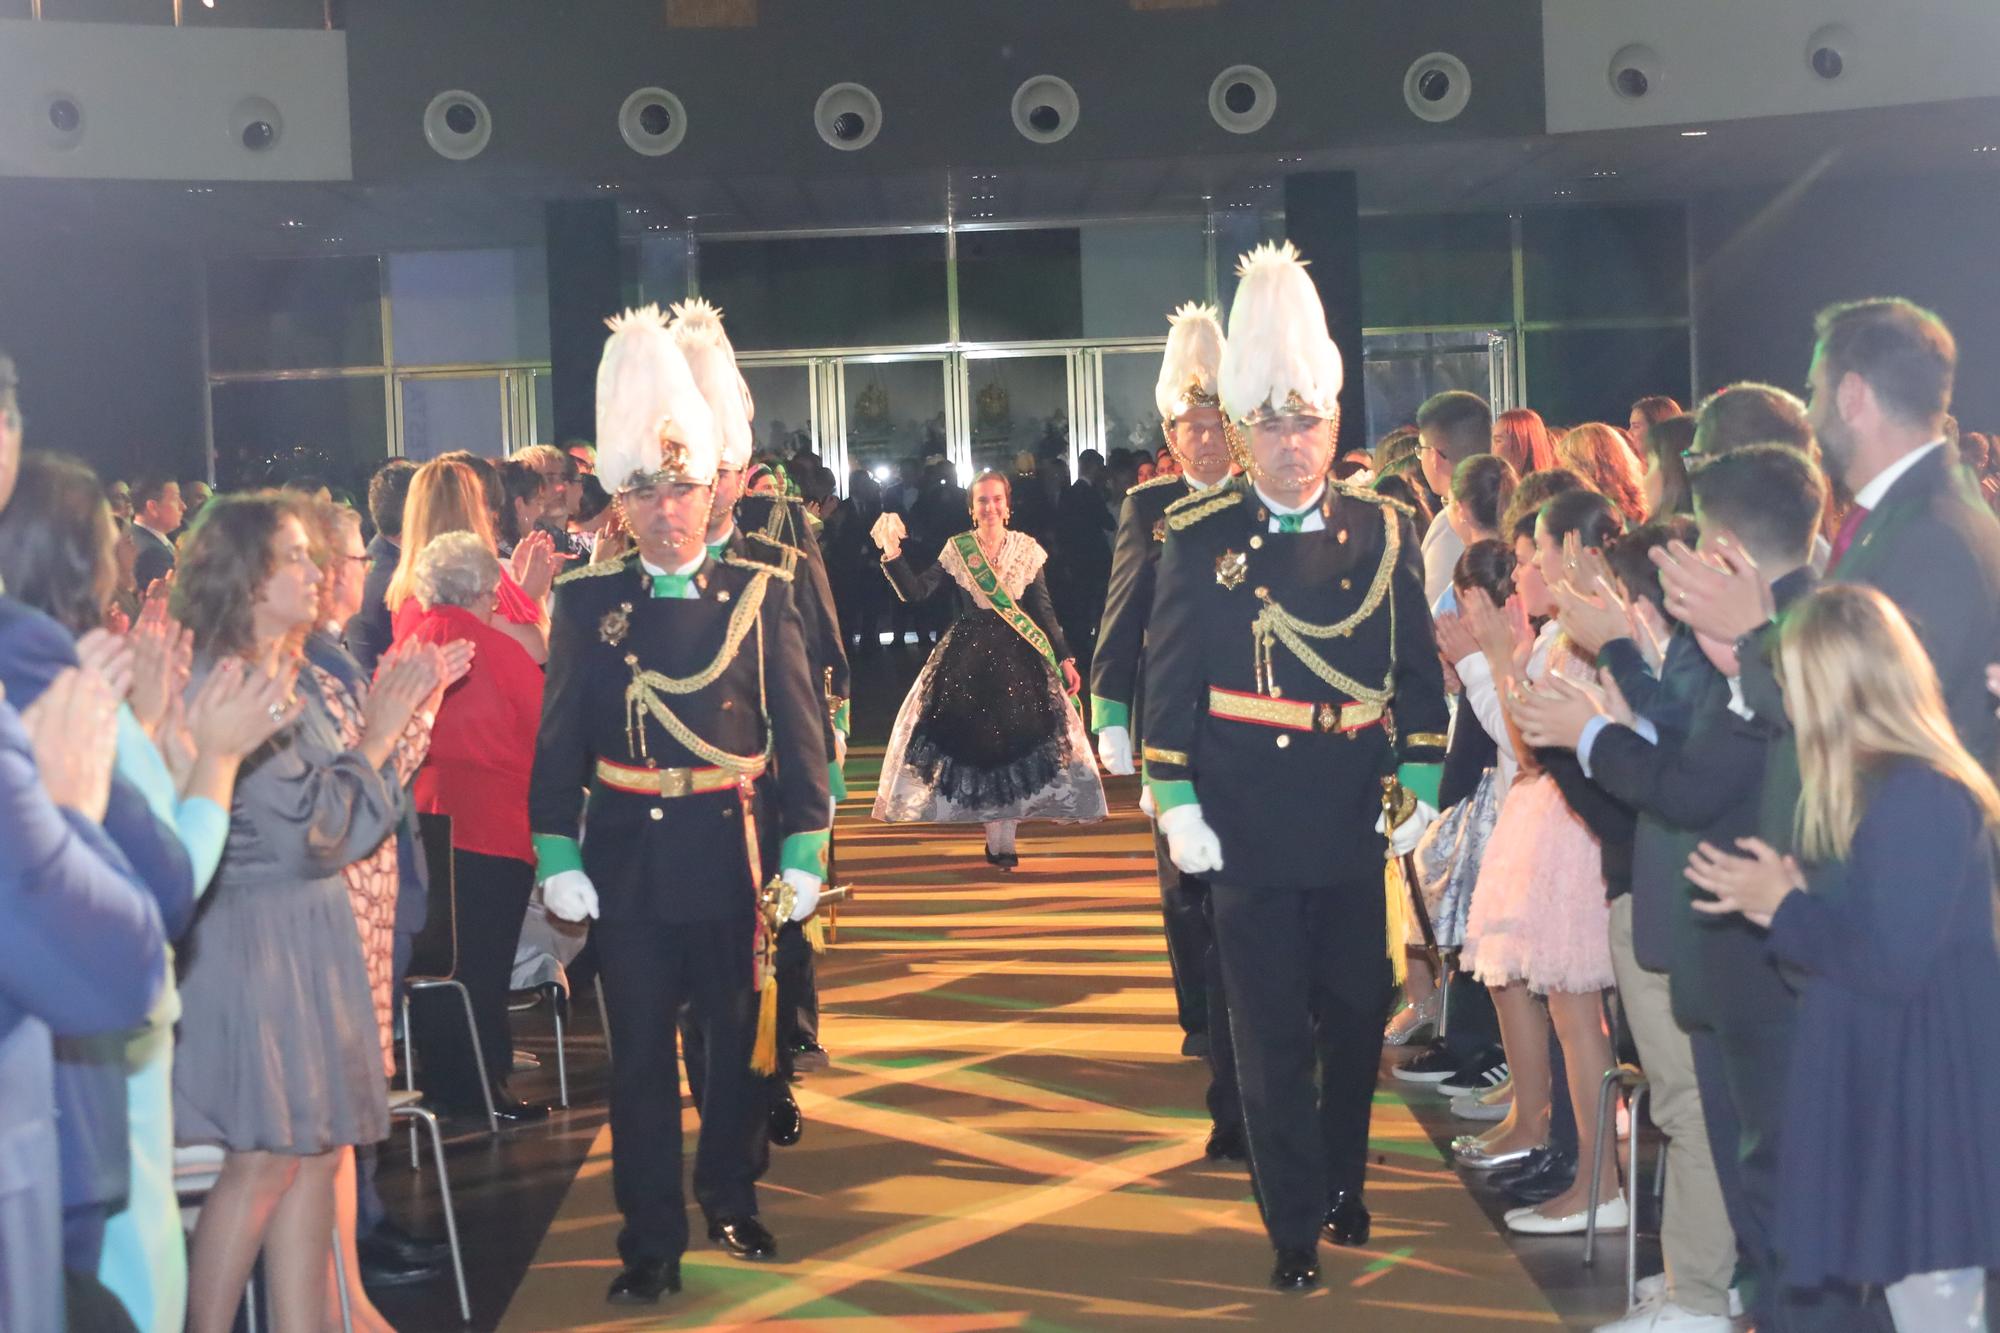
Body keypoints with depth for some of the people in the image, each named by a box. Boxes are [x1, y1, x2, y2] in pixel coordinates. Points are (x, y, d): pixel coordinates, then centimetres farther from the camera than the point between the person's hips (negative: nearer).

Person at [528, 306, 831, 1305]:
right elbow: (558, 736, 1)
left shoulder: (761, 596, 0)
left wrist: (804, 847, -4)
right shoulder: (587, 603, 0)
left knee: (738, 1039, 14)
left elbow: (798, 728, 0)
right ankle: (651, 1244, 14)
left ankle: (729, 1200, 34)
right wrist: (557, 851, -5)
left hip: (732, 853, 1)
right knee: (640, 1055, 4)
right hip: (629, 858, 0)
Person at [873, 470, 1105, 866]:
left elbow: (1043, 611, 3)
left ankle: (1003, 839, 2)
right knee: (976, 740, -1)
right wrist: (892, 554, -19)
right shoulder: (956, 551, 1)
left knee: (1014, 739, -3)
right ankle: (996, 839, 8)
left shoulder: (1027, 550, 2)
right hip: (968, 658, 0)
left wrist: (1065, 658, -3)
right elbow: (915, 593, -7)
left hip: (1017, 656, 0)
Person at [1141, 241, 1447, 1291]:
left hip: (1352, 824, 3)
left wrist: (1419, 785, 3)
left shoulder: (1383, 531, 2)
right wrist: (1177, 804, -8)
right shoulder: (1200, 538, -5)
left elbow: (1418, 670, 7)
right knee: (1273, 1036, 3)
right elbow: (1168, 677, -4)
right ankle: (1296, 1229, 15)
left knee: (1359, 1014, 14)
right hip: (1250, 830, -3)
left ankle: (1342, 1180, 37)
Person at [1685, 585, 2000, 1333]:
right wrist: (1784, 901, 0)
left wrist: (1783, 905, -10)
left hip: (1924, 1090, -10)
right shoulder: (1884, 787, 12)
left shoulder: (1917, 796, -20)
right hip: (1888, 1082, 10)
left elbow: (1891, 966, -22)